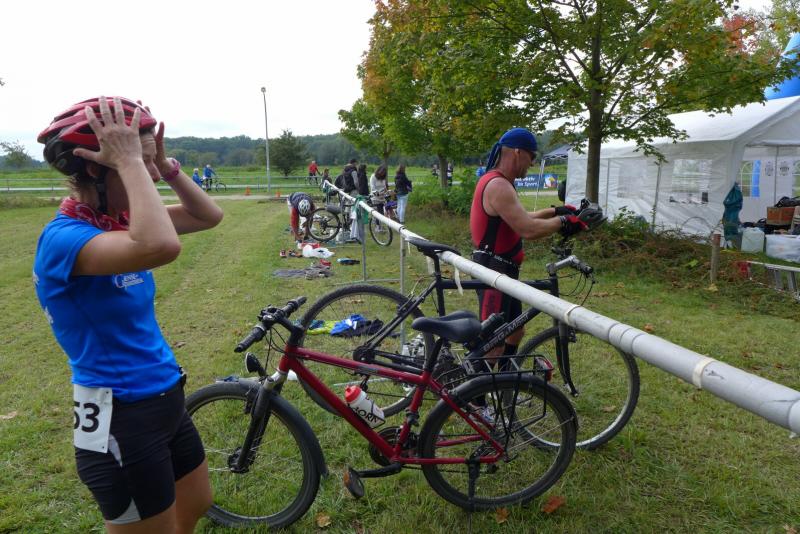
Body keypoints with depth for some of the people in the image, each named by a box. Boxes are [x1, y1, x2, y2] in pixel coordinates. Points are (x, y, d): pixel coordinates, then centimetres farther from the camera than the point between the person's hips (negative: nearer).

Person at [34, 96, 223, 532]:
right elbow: (161, 247, -44)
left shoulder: (120, 221, 1)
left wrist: (163, 165, -7)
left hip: (166, 400, 8)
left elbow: (209, 216, 6)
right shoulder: (63, 238, -24)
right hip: (121, 420, -8)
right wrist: (130, 162, -31)